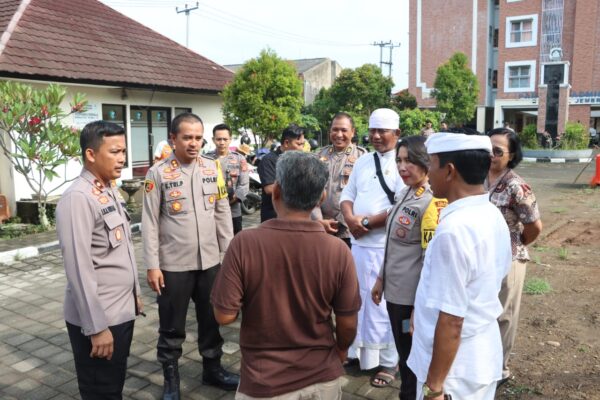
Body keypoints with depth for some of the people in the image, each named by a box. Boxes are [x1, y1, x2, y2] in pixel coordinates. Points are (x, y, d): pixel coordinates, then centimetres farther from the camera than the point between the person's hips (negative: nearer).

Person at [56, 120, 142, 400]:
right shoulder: (78, 198, -21)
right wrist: (96, 327, -21)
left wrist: (134, 293, 18)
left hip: (122, 311, 8)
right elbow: (79, 269, -23)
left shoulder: (111, 191, 7)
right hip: (98, 319, -8)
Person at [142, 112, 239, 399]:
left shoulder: (213, 168, 2)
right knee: (172, 326, 12)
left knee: (211, 319, 18)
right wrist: (152, 266, -9)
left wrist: (229, 251, 6)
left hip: (210, 261, 4)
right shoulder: (158, 173, -9)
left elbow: (223, 213, 7)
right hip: (174, 264, -3)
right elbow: (149, 223, -8)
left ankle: (212, 368, 38)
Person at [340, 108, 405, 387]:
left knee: (383, 304, 3)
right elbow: (347, 195, 13)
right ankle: (357, 351, 33)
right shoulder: (363, 162, 13)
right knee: (356, 299, 16)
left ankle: (388, 361, 20)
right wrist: (350, 218, -8)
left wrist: (366, 222, -15)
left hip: (385, 247, -6)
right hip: (357, 243, 7)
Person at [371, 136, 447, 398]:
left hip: (412, 297, -8)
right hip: (395, 292, 8)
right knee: (404, 356, 22)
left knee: (411, 359, 10)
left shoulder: (432, 203, -19)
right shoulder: (405, 194, 7)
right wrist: (381, 279, 17)